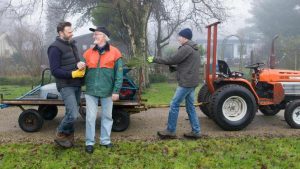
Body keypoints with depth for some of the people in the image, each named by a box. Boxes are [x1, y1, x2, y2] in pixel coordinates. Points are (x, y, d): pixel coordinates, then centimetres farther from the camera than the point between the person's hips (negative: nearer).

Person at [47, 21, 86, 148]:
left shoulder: (71, 44, 15)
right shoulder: (55, 48, -10)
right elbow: (55, 71, -15)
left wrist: (80, 64, -6)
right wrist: (73, 74, -20)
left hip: (77, 85, 8)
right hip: (66, 86, -8)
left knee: (72, 113, 11)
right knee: (72, 114, -13)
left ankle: (69, 137, 24)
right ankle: (60, 135, 9)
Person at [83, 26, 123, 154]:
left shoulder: (114, 52, -2)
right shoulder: (88, 53, 7)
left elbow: (119, 73, -3)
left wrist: (116, 91, -8)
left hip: (107, 91, -1)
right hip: (91, 90, 1)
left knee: (107, 116, 10)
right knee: (90, 117, 3)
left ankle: (105, 140, 24)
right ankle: (89, 142, 14)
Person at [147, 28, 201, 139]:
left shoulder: (186, 48, -14)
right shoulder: (193, 49, 18)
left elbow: (172, 60, -16)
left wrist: (155, 59, -9)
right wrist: (174, 68, 8)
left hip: (186, 82, -10)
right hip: (191, 82, 10)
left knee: (174, 105, -4)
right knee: (190, 107, 12)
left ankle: (170, 131, 3)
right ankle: (196, 131, 16)